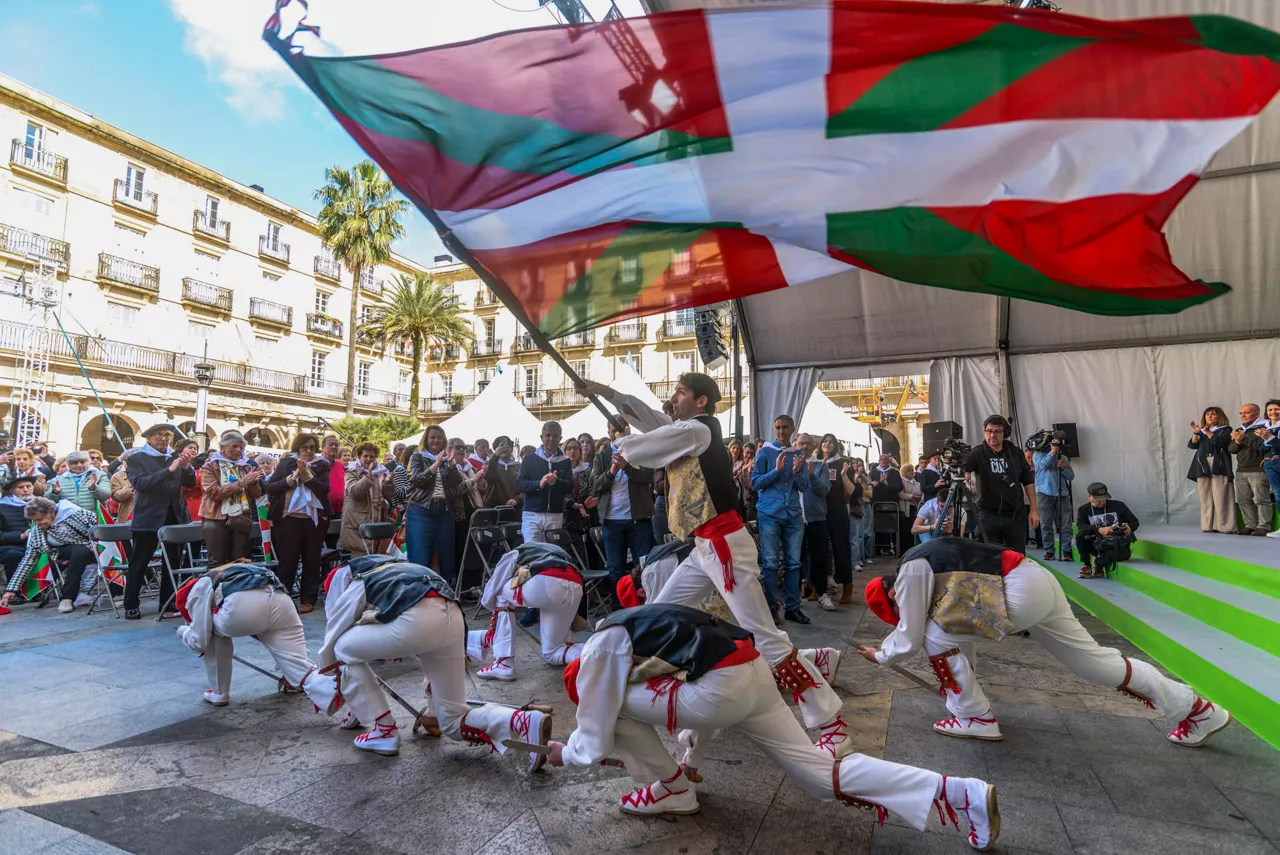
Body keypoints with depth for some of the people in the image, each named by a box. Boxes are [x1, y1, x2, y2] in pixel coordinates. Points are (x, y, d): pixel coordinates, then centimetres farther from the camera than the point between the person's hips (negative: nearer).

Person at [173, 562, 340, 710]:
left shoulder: (198, 588, 29)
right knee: (301, 668, -1)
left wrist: (182, 631, 49)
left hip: (243, 605, -5)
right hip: (282, 603, 5)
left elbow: (199, 642, 25)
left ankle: (219, 694, 36)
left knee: (214, 632, 32)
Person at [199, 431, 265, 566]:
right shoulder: (210, 466, 1)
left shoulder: (246, 466, 13)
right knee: (217, 563, -3)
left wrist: (253, 482, -12)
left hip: (242, 519, 4)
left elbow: (256, 494, 9)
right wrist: (240, 483, -20)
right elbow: (213, 492, -13)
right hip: (217, 519, -4)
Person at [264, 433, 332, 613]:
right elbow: (270, 487, -2)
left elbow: (324, 489, -9)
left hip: (314, 518, 1)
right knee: (287, 560, 0)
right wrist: (292, 478, -14)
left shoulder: (322, 465, 5)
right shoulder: (287, 463, 6)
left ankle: (308, 599, 15)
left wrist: (306, 474, -18)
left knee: (311, 560, 6)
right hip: (288, 518, -1)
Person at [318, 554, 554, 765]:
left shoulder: (355, 586, 23)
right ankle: (524, 721, -8)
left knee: (345, 649, 22)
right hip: (454, 620, 7)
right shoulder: (395, 569, 41)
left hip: (418, 621, -7)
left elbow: (331, 643, 30)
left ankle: (384, 731, 20)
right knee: (454, 722, 17)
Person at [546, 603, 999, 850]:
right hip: (753, 674, 9)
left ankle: (670, 791, 22)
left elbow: (595, 741, 8)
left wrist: (565, 753, 30)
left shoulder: (599, 651, 5)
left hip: (722, 688, -9)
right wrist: (691, 759, 47)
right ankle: (965, 794, 9)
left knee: (616, 707, 9)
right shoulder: (635, 626, 30)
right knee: (821, 772, 12)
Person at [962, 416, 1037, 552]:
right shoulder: (978, 454, -6)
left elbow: (1028, 482, 10)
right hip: (989, 516, -2)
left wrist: (1033, 509, 7)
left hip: (1016, 516, 3)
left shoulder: (1015, 453, 3)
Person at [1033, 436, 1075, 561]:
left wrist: (1063, 468, -7)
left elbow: (1071, 476, 11)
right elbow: (1043, 464, -14)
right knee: (1046, 524, -1)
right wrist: (1052, 452, -14)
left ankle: (1066, 551, 0)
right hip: (1045, 493, -2)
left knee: (1065, 524, -3)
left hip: (1062, 494, 3)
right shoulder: (1038, 455, 8)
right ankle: (1049, 551, 5)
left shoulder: (1064, 458, 17)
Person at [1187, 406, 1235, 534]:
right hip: (1202, 467, 4)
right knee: (1205, 497, 0)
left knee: (1220, 497, -9)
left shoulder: (1225, 430, 9)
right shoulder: (1201, 431, 21)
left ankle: (1225, 526, -7)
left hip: (1219, 466, -4)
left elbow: (1220, 442, -9)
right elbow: (1192, 445, 8)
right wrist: (1196, 433, -5)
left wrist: (1208, 432, -13)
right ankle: (1208, 526, 1)